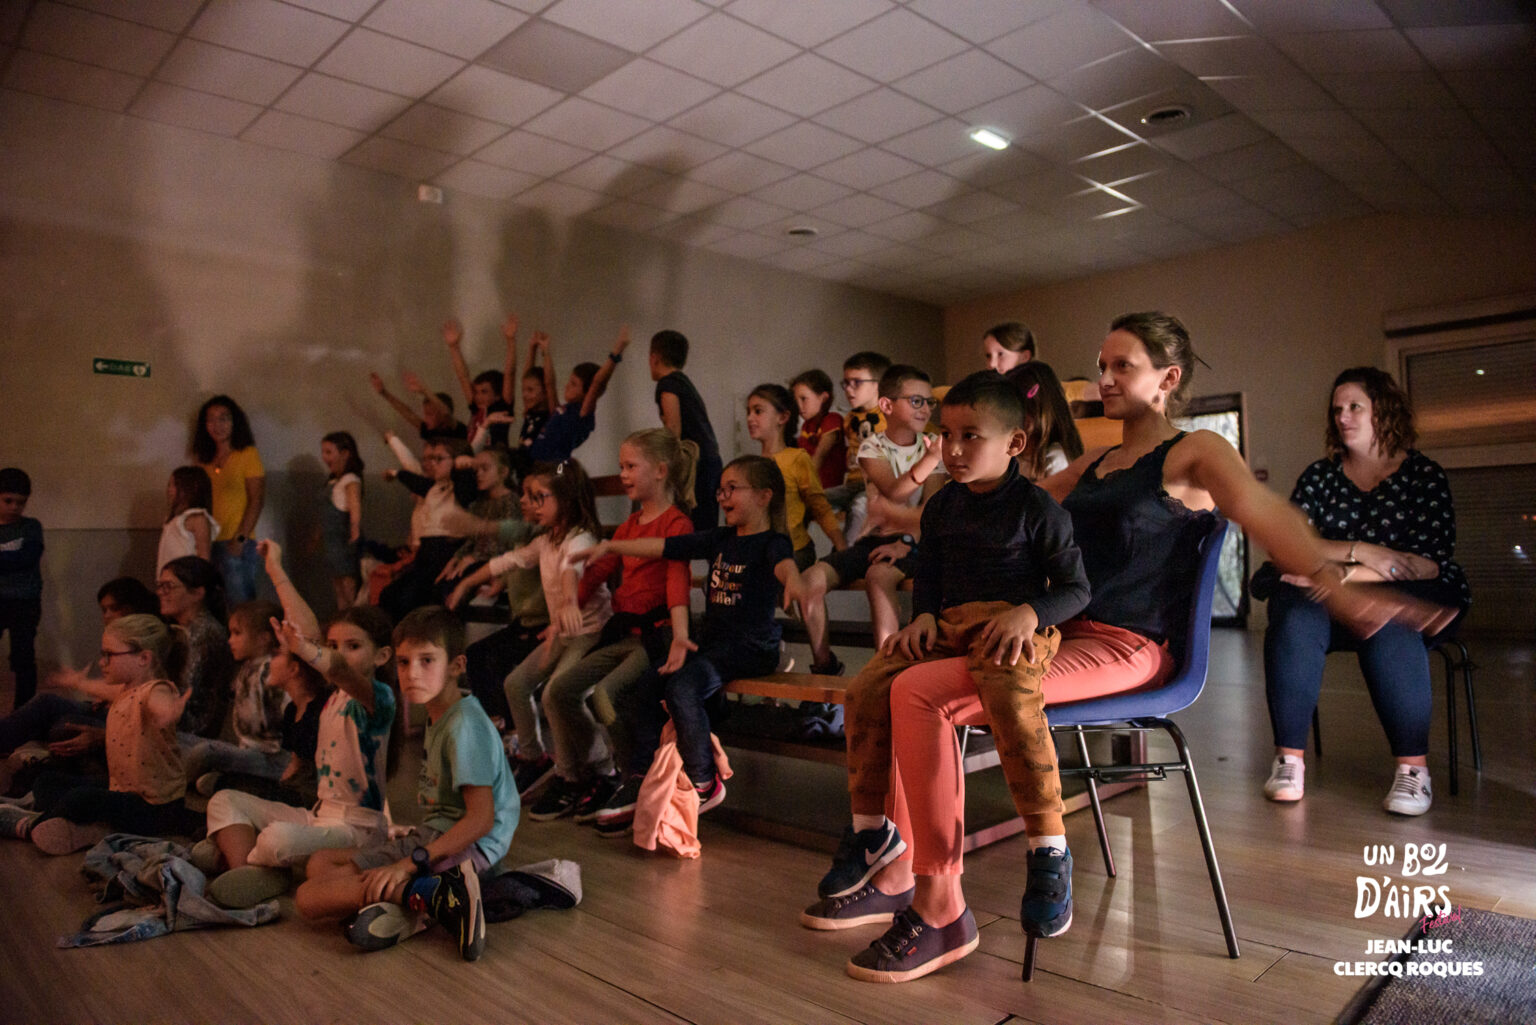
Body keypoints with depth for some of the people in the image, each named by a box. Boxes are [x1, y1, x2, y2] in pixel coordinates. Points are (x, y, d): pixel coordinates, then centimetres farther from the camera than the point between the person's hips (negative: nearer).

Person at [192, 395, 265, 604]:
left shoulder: (247, 454, 0)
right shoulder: (205, 459, 17)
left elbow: (256, 499, -7)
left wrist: (241, 538, -14)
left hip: (237, 545, -5)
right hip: (208, 544, 6)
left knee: (241, 604, -8)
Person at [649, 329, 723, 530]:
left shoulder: (667, 383, -2)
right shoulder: (687, 383, 24)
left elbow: (674, 426, -15)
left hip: (696, 463, -9)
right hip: (713, 460, 9)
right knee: (707, 530, 9)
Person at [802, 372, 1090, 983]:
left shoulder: (1037, 509, -1)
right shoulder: (942, 507, 17)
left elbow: (1075, 587, -2)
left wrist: (1027, 613, -19)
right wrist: (923, 617, 1)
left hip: (1014, 627, -6)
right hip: (950, 624, 6)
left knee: (1010, 695, -39)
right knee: (869, 686, -15)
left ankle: (1048, 850, -27)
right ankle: (873, 836, -1)